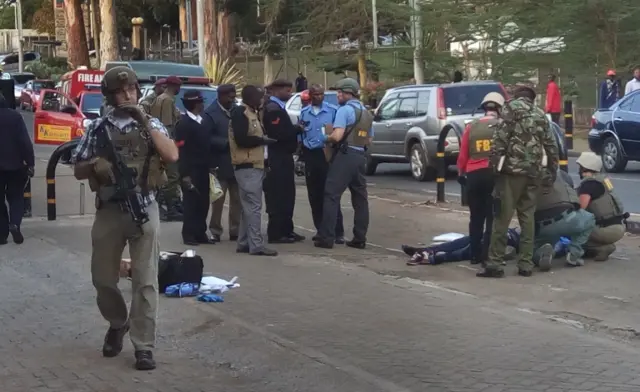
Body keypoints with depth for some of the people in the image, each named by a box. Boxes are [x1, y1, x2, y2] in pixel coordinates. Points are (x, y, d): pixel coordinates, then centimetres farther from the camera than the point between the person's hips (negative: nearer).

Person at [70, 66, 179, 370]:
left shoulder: (151, 123, 5)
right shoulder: (97, 127, 6)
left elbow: (172, 156, -10)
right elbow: (78, 170, 8)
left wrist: (146, 124, -14)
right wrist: (95, 165, -14)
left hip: (144, 209, -1)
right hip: (109, 210, 2)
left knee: (145, 280, -3)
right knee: (102, 277, 9)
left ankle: (143, 346, 3)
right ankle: (117, 323, 36)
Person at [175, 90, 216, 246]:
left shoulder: (202, 122, 15)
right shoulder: (183, 124, -8)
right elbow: (181, 151, -13)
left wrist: (210, 166, 11)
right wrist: (185, 174, -18)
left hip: (203, 170, 7)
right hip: (191, 171, -7)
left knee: (203, 202, 7)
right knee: (191, 202, -3)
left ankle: (200, 233, 14)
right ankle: (189, 235, 4)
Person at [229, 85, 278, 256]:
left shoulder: (252, 113, 19)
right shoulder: (240, 112, -12)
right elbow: (241, 140, -21)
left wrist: (264, 139, 3)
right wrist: (263, 140, -11)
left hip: (255, 165, 10)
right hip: (247, 166, -10)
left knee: (249, 206, 12)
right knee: (254, 206, -11)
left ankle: (244, 243, 17)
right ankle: (256, 245, -10)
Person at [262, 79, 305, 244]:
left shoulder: (277, 107, 17)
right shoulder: (273, 109, -16)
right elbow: (279, 134, -25)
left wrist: (295, 130, 4)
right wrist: (297, 129, -13)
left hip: (283, 158, 10)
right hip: (278, 159, -10)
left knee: (286, 196, 14)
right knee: (278, 196, -6)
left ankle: (286, 230, 20)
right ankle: (276, 233, -1)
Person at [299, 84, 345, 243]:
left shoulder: (333, 110, -3)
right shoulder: (304, 112, 11)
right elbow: (301, 135, 13)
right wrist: (301, 157, 11)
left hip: (327, 154, -4)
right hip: (310, 155, 4)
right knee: (314, 195, 9)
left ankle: (338, 232, -6)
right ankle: (320, 229, 19)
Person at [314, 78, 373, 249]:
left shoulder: (344, 110, -9)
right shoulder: (367, 113, 19)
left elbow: (337, 136, -18)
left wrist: (325, 138, 0)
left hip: (345, 156, -8)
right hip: (360, 156, 8)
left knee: (331, 196, -5)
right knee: (360, 198, 9)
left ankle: (326, 238, -8)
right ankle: (360, 239, 9)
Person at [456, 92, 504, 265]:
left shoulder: (471, 127, 5)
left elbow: (463, 154, 8)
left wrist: (461, 173, 20)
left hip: (474, 175, 3)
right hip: (494, 174, -3)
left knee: (476, 217, 13)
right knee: (492, 217, 3)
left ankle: (475, 255, 18)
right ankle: (487, 256, 1)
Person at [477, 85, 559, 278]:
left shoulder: (510, 107, 3)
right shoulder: (541, 114, 20)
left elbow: (500, 137, -10)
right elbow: (551, 145, 19)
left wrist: (495, 163, -9)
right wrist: (553, 170, 25)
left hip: (513, 169, -6)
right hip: (533, 172, 6)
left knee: (502, 217, -5)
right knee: (527, 217, 10)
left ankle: (494, 264, -7)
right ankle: (526, 264, 10)